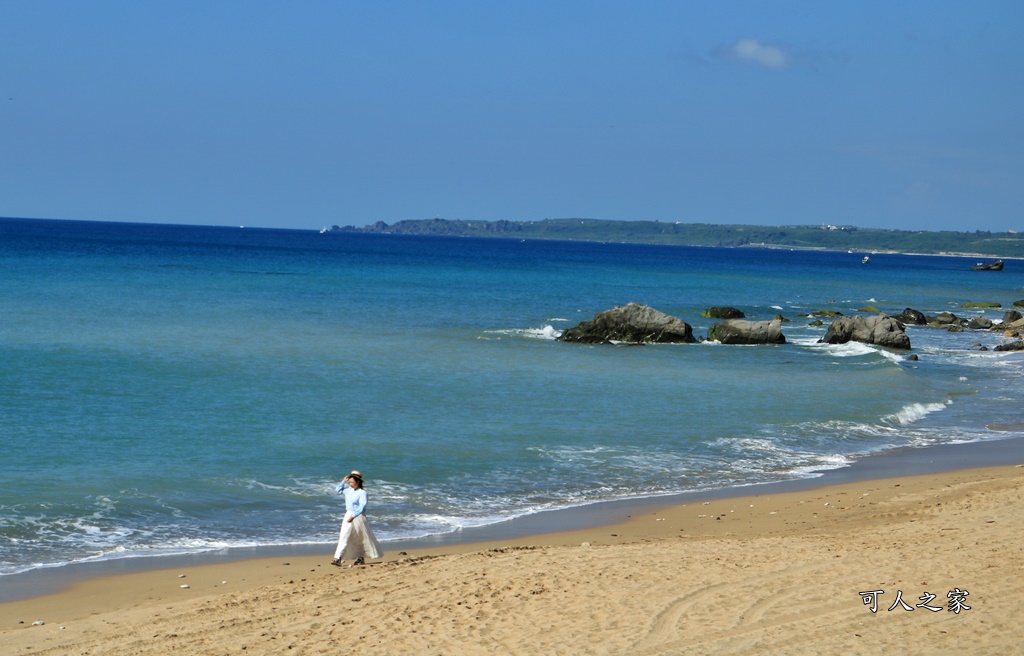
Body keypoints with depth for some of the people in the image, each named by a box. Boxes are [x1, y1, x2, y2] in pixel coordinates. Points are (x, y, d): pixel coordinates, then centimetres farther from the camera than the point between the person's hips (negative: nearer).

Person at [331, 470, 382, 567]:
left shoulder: (362, 493, -13)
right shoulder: (349, 490, 8)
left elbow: (362, 506, -20)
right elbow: (339, 490, 25)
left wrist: (353, 516, -27)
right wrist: (343, 482, 9)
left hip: (358, 516, -6)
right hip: (348, 515, 7)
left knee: (363, 538, 7)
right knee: (344, 537, 0)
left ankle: (361, 558, 21)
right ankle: (338, 558, 0)